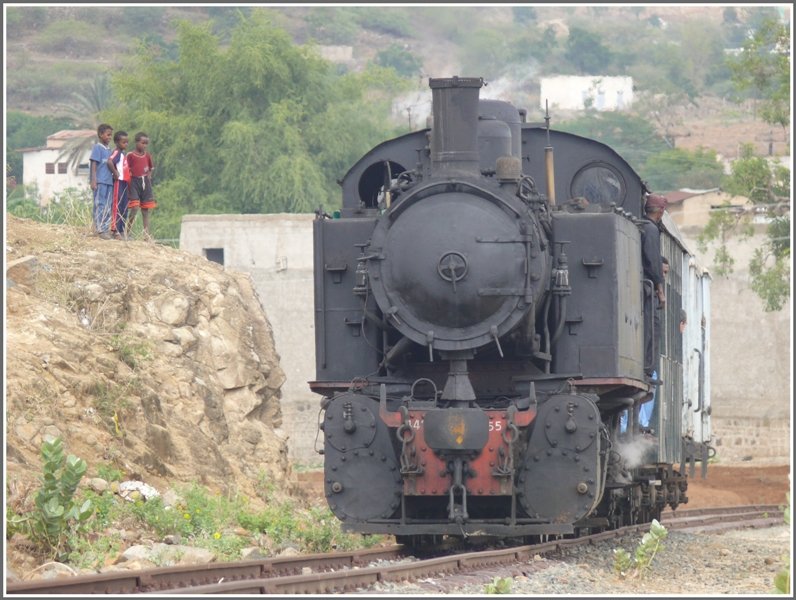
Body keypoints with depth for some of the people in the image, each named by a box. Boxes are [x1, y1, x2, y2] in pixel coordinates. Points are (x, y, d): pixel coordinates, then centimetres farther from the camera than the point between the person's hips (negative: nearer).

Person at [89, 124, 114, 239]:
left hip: (109, 181, 7)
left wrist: (114, 175, 19)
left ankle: (106, 228, 12)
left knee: (108, 206, 7)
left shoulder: (108, 149, 16)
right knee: (100, 205, -6)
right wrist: (93, 181, -15)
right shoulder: (97, 148, -5)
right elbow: (94, 165, -9)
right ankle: (100, 229, -6)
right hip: (100, 181, -7)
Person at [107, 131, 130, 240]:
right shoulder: (116, 153, -11)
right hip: (118, 182, -10)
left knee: (124, 208, 11)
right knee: (117, 206, -8)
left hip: (124, 182, 10)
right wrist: (115, 173, -21)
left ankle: (122, 231, 15)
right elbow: (110, 162, -30)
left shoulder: (123, 154, 18)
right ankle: (115, 231, -9)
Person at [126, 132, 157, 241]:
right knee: (134, 207, -15)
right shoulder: (131, 156, -6)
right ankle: (128, 231, -3)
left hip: (145, 182, 5)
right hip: (134, 182, -5)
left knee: (145, 209, 7)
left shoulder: (147, 155, 9)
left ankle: (146, 233, 11)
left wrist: (149, 175, 4)